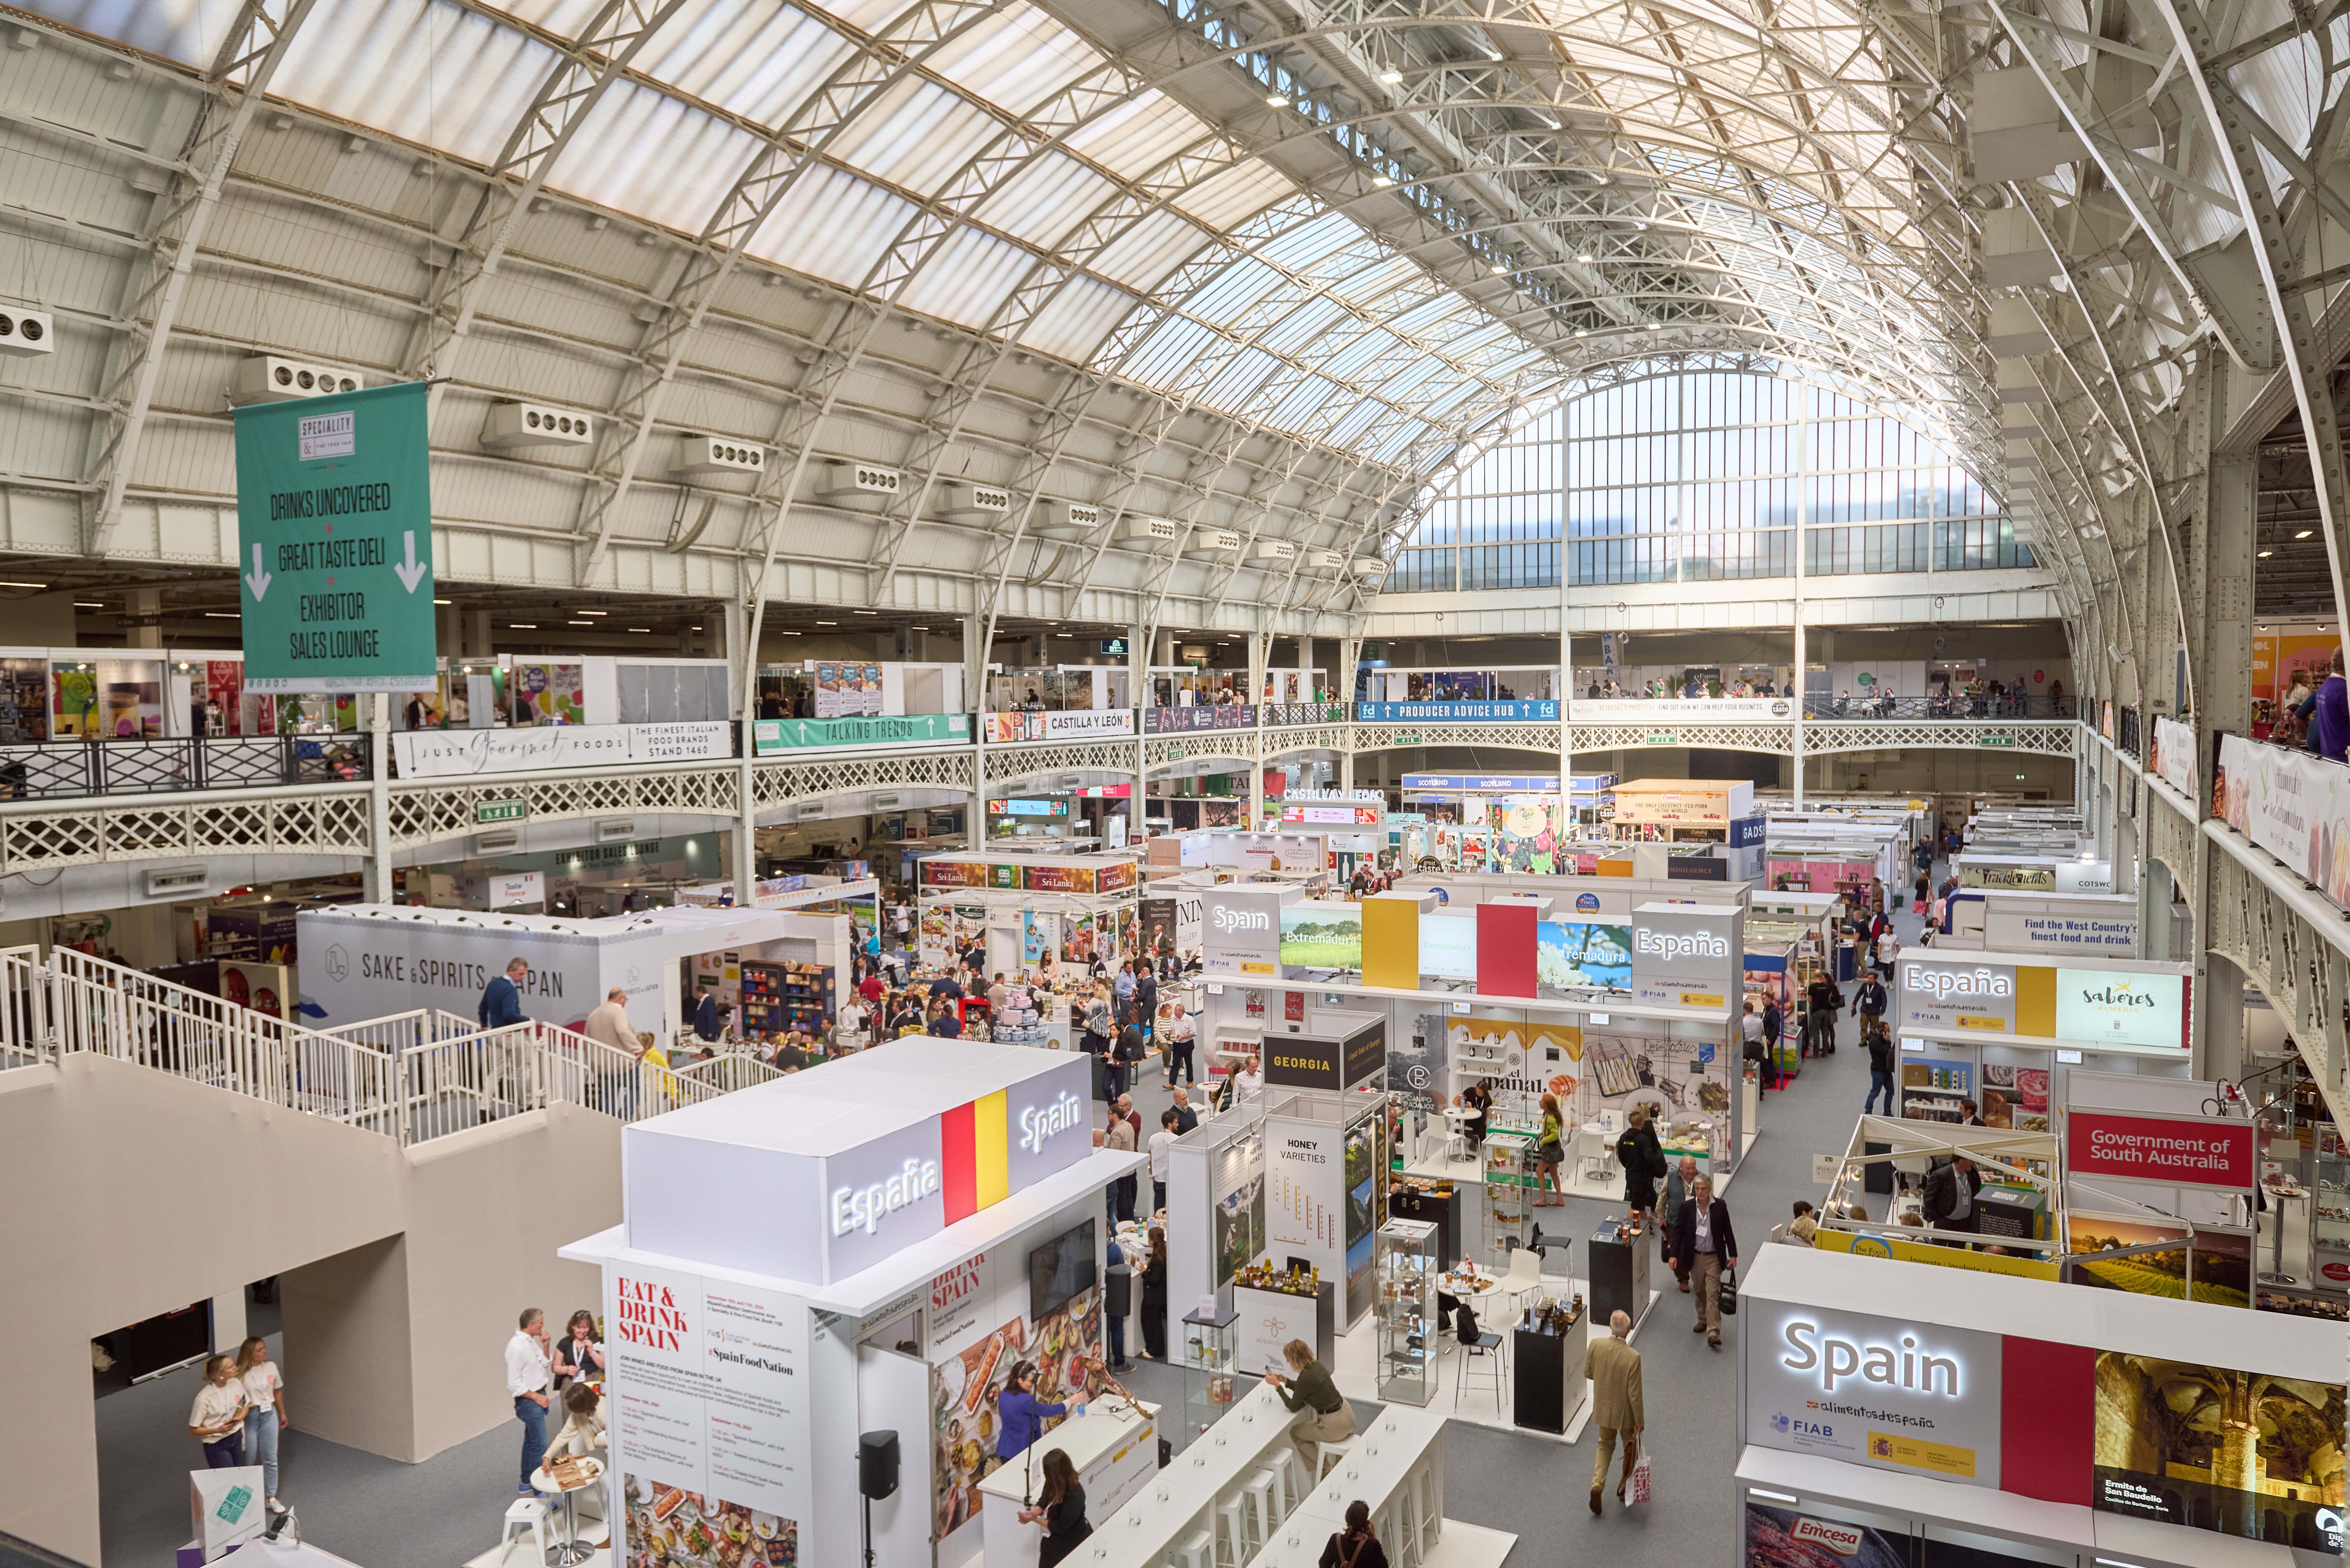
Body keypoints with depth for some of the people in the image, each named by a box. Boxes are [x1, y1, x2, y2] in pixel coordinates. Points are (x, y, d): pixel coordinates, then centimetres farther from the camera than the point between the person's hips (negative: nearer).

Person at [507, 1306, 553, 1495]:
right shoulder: (517, 1347, -23)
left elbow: (545, 1365, 15)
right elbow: (514, 1385, -22)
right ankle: (539, 1492, -4)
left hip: (538, 1396, 9)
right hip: (528, 1401, -9)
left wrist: (545, 1345, 0)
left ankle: (526, 1484, 33)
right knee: (540, 1446, -9)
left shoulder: (532, 1341, 4)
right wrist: (537, 1397, -16)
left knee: (531, 1441, 20)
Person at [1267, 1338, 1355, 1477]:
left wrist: (1277, 1385, -3)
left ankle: (1320, 1470, 20)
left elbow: (1293, 1407, -9)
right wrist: (1285, 1380, 14)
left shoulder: (1305, 1377, -21)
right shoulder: (1317, 1365, 3)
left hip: (1336, 1426, -8)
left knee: (1295, 1432, 15)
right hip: (1347, 1414, 8)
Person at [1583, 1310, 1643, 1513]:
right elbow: (1635, 1394, -22)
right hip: (1625, 1412, -3)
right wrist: (1640, 1422, -8)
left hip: (1603, 1408, 3)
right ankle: (1626, 1489, 38)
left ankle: (1597, 1484, 6)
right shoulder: (1633, 1357, -30)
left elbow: (1588, 1373, -3)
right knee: (1631, 1448, 24)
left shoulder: (1596, 1345, -19)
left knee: (1605, 1445, 24)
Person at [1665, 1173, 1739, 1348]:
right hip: (1695, 1257, 2)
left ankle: (1713, 1333, -8)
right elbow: (1678, 1231, -1)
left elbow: (1728, 1232, 1)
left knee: (1713, 1294, -6)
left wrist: (1733, 1255, -1)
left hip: (1714, 1257, -2)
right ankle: (1703, 1320, 36)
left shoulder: (1720, 1206, -6)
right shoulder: (1687, 1207, -5)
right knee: (1699, 1291, 16)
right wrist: (1674, 1255, -7)